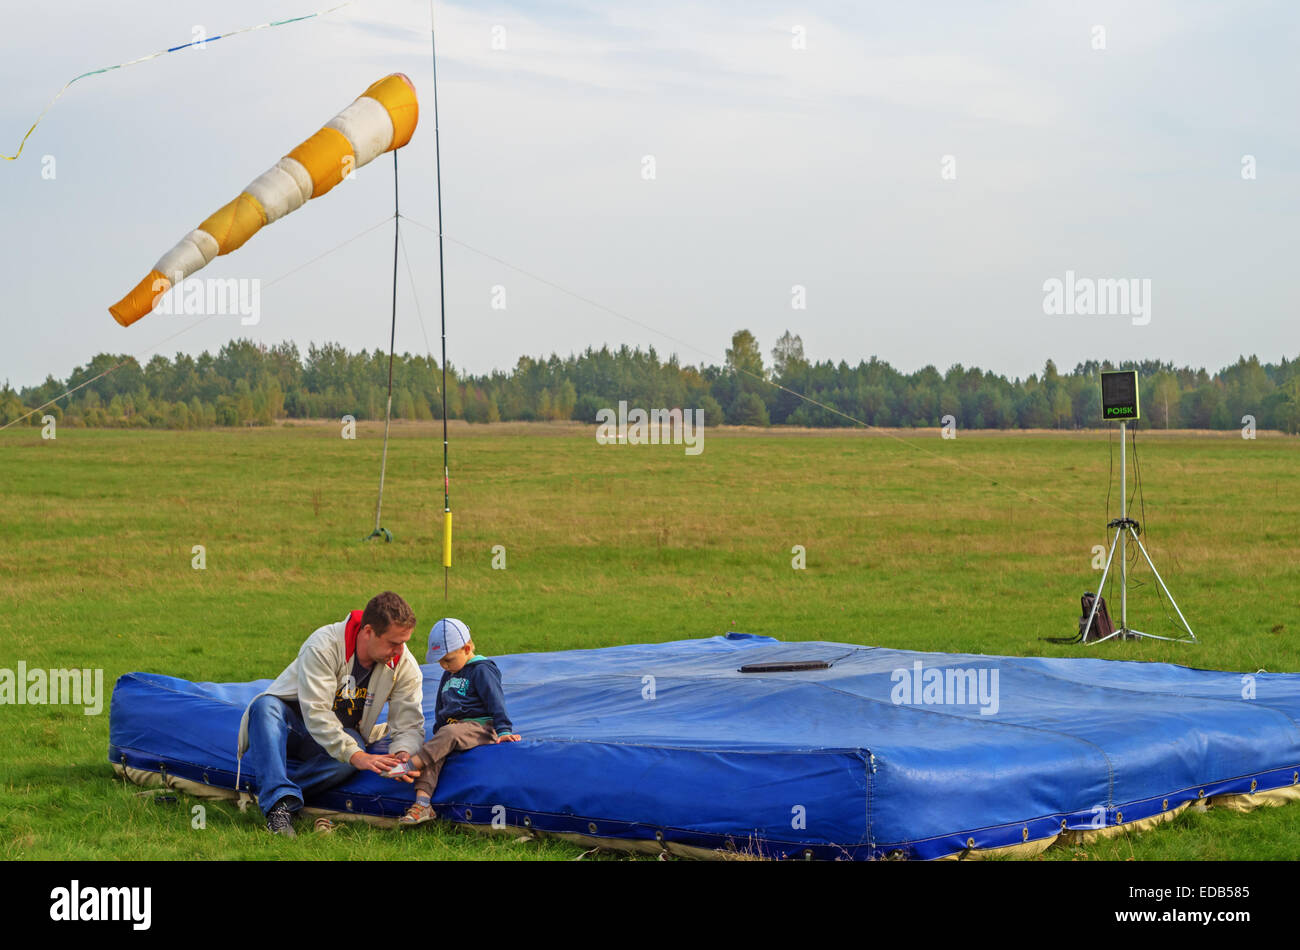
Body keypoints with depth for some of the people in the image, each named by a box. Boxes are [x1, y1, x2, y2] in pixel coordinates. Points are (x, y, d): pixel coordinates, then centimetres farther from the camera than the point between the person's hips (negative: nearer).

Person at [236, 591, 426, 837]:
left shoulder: (405, 666, -11)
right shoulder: (324, 645, -27)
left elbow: (410, 725, -8)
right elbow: (316, 714, -32)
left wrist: (403, 754, -33)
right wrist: (355, 756, -42)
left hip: (341, 734, 3)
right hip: (294, 722, -2)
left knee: (355, 748, -35)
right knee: (266, 705, -37)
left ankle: (267, 792, -33)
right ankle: (279, 801, -48)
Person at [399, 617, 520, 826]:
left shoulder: (482, 670, -2)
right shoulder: (448, 675, 24)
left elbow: (496, 701, -9)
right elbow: (440, 708, 33)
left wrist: (503, 730, -17)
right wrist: (437, 732, 25)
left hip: (479, 727, -7)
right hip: (451, 727, 7)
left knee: (449, 734, -36)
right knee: (434, 751, -23)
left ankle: (410, 765, -46)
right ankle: (422, 802, -36)